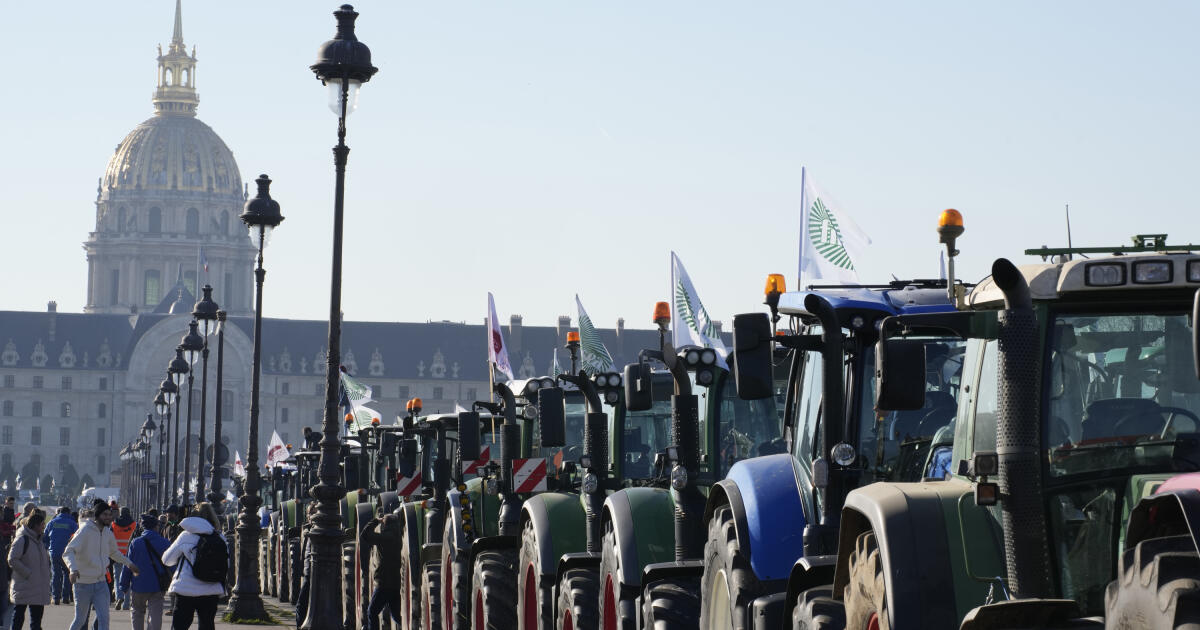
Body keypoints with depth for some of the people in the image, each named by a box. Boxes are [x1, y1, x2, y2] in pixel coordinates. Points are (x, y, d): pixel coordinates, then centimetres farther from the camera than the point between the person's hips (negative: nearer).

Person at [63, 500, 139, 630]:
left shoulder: (108, 533, 7)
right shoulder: (85, 531, -14)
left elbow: (114, 553, 28)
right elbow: (68, 552, -23)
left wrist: (129, 564, 28)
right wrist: (73, 569, -40)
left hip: (100, 582, 5)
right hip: (83, 583, -5)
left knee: (103, 619, -6)